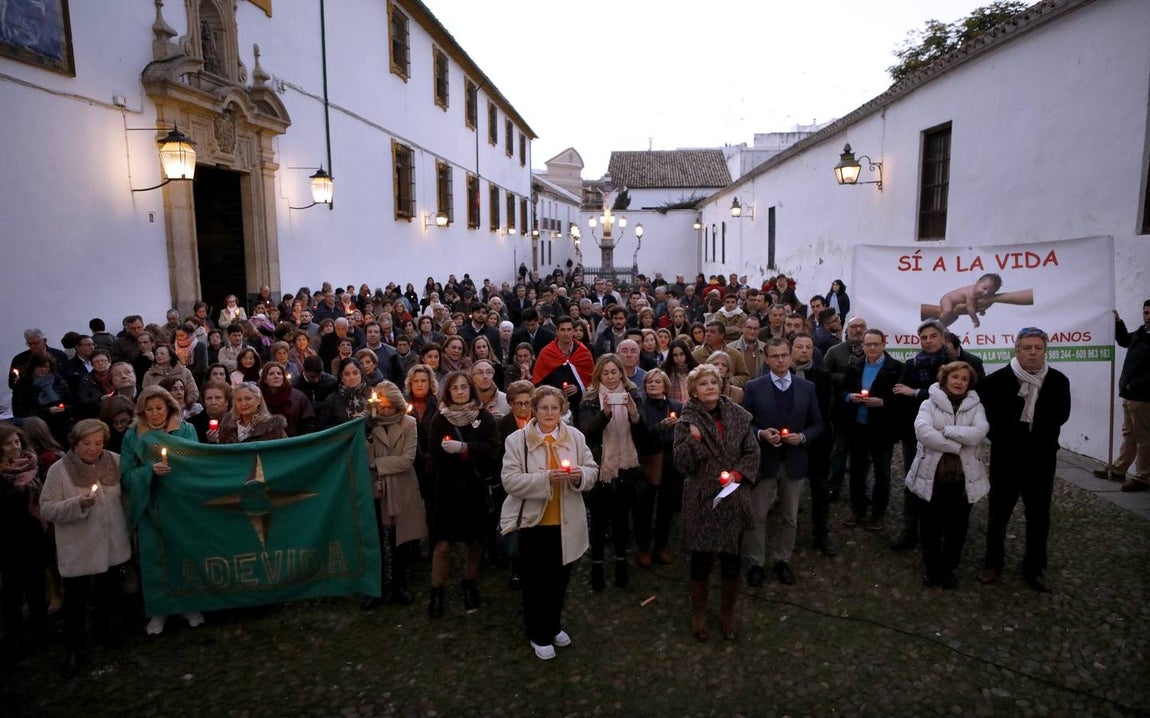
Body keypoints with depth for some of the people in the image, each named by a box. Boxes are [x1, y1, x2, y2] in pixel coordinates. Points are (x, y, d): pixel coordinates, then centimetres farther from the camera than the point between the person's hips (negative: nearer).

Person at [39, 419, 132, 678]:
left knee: (109, 593, 20)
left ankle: (107, 629, 42)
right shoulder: (59, 470, -11)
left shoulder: (115, 462, -3)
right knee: (75, 599, 5)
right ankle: (72, 648, 23)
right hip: (77, 550, -3)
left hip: (112, 545, 3)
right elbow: (46, 510, -12)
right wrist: (77, 504, -27)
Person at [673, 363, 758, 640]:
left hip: (733, 498, 2)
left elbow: (752, 452, 4)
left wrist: (738, 473, -11)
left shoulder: (738, 416, 0)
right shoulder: (687, 421, -6)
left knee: (731, 557, 11)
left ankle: (728, 612, 32)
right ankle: (698, 612, 28)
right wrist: (694, 439, -24)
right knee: (701, 558, 6)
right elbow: (681, 463, -11)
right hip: (702, 500, -2)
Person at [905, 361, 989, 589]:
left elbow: (978, 433, -16)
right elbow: (923, 431, -20)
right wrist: (957, 446, -19)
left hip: (964, 477, 1)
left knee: (957, 526, 12)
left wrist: (945, 431, -17)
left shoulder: (975, 407, 4)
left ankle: (948, 568, 30)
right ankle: (931, 567, 28)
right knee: (931, 525, 10)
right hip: (932, 475, -1)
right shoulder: (930, 404, -2)